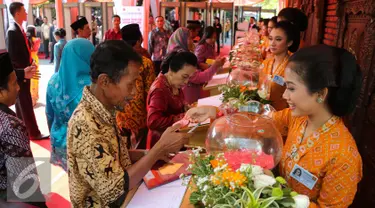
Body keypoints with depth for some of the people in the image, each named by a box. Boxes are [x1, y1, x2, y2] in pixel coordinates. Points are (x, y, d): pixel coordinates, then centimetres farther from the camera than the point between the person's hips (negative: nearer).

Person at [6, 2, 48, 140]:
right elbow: (11, 57, -21)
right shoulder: (12, 31, -18)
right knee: (27, 106, -1)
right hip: (21, 75, -9)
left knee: (21, 104, 18)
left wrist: (30, 63, 2)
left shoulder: (19, 29, 9)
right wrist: (23, 72, -21)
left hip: (23, 73, 9)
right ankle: (34, 133, 8)